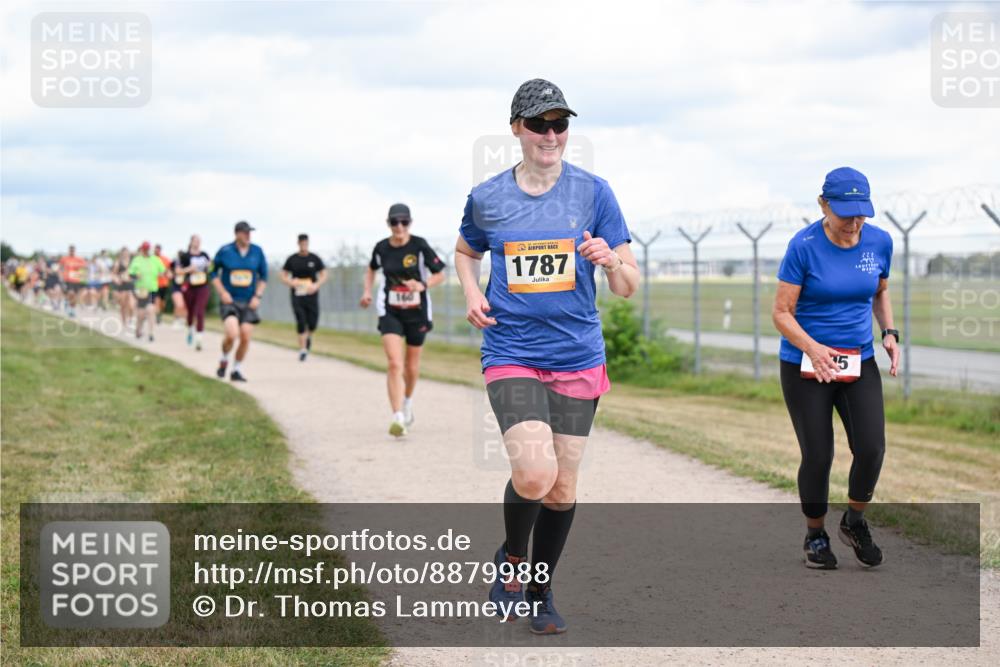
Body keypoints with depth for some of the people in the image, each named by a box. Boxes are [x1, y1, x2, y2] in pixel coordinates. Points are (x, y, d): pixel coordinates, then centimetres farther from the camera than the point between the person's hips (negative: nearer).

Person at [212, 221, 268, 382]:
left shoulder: (257, 252, 2)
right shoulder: (224, 251, -4)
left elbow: (263, 277, 11)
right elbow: (214, 273, 7)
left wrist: (257, 296, -1)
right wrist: (222, 292, -5)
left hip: (249, 303, 3)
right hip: (229, 301, -3)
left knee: (245, 337, -4)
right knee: (231, 334, -20)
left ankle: (237, 370, 15)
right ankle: (224, 360, 10)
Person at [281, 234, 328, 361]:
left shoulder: (314, 259, 4)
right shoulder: (292, 259, 4)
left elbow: (324, 275, 6)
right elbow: (283, 276, 9)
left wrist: (316, 285, -12)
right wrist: (290, 282, -13)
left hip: (311, 295, 0)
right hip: (297, 296, 0)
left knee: (312, 323, -3)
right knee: (300, 323, -9)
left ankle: (309, 336, 32)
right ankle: (302, 349, -2)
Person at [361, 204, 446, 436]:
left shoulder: (420, 246, -11)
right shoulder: (381, 248, -3)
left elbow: (439, 275, -5)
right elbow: (371, 269, 19)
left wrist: (422, 285, -24)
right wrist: (367, 291, 3)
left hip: (417, 312, 0)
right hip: (390, 312, 0)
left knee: (411, 366, 16)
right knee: (394, 364, -17)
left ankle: (408, 401, 46)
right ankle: (398, 418, -21)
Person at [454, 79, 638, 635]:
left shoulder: (593, 192, 0)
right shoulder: (486, 198, 2)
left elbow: (629, 287, 3)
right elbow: (466, 252, 23)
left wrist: (611, 260, -20)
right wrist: (471, 293, 3)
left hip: (578, 358, 1)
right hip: (511, 355, -1)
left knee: (563, 488, 8)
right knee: (535, 473, -20)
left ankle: (542, 592, 30)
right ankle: (512, 557, 10)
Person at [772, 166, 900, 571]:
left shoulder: (879, 242, -1)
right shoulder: (804, 246, -14)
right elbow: (782, 313, -11)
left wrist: (889, 332, 1)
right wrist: (813, 348, -28)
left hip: (859, 363, 3)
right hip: (805, 367, -3)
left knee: (871, 449, -10)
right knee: (818, 457, -2)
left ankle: (854, 522, 17)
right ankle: (815, 535, 22)